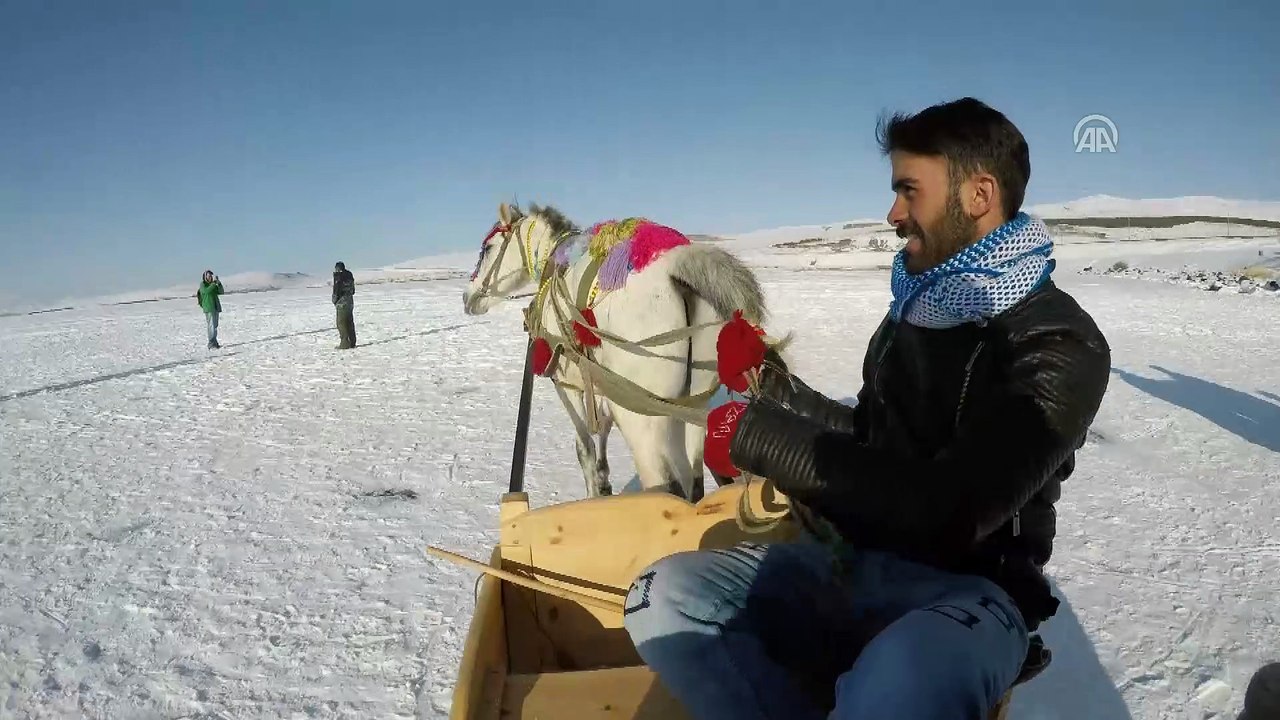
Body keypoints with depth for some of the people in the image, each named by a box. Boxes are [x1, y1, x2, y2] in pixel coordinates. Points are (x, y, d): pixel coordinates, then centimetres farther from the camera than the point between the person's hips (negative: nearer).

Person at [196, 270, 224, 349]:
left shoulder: (213, 285, 15)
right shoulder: (202, 285, -3)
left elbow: (221, 292, 4)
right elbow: (207, 291, -23)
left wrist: (219, 283, -9)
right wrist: (213, 283, -22)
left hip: (215, 307, 6)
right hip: (208, 308, -6)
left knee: (215, 326, 8)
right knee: (211, 326, -13)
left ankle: (215, 343, 13)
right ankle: (211, 345, -15)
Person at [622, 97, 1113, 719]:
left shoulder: (1061, 347, -11)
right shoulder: (918, 306, 12)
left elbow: (950, 510, -24)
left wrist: (762, 438, -21)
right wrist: (778, 390, 8)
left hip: (963, 588, -6)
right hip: (850, 561, 6)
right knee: (664, 597, -21)